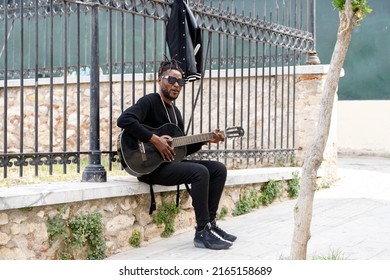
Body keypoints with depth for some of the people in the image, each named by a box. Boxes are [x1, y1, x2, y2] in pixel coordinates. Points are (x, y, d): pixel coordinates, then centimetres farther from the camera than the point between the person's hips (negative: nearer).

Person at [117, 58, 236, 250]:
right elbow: (124, 120, -27)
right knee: (200, 172, -27)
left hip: (170, 162, 9)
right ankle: (202, 232, -21)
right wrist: (155, 140, -26)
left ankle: (210, 223, 1)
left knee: (219, 169, -1)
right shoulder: (149, 101, -8)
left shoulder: (175, 112, 20)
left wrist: (206, 140, 6)